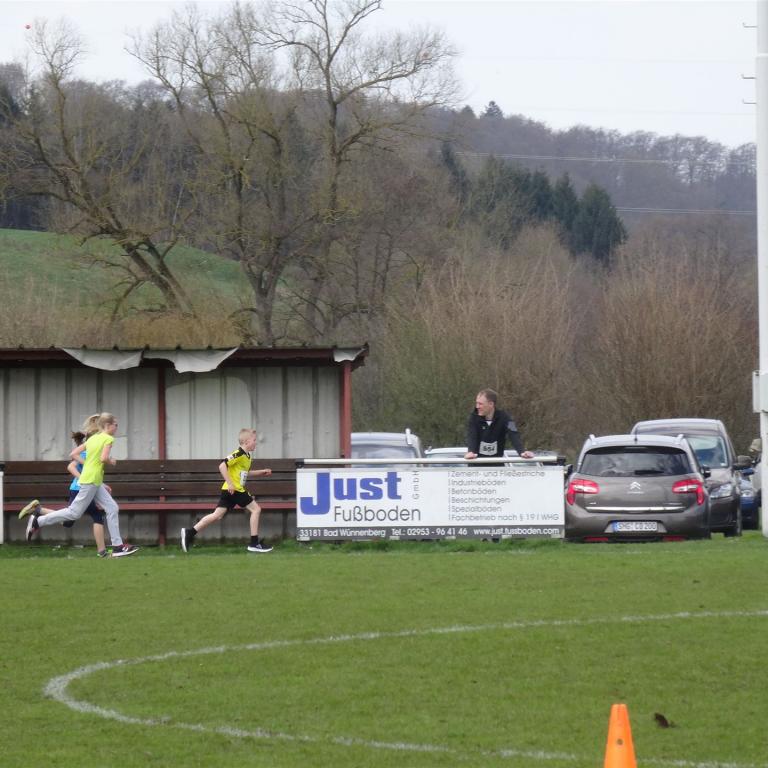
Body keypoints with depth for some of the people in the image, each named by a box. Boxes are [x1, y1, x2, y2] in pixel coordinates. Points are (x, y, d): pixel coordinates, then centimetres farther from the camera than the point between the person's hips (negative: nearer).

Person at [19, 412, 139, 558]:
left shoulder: (92, 438, 15)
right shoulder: (108, 439, -8)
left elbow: (73, 454, 11)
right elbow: (103, 458, -22)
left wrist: (86, 464, 13)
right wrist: (111, 461, -2)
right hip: (91, 481, -10)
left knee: (112, 508, 8)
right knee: (75, 512, -5)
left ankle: (117, 546, 6)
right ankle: (38, 521, -1)